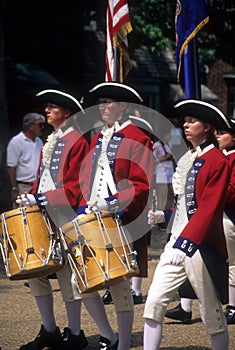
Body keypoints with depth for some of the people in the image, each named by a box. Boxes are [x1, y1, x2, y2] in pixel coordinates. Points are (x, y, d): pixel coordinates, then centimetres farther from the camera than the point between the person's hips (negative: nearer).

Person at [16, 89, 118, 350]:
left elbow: (75, 188, -15)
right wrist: (31, 198, 7)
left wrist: (41, 199, -20)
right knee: (34, 271, 9)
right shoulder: (50, 142, 17)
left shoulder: (77, 142, -10)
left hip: (66, 222, -9)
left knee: (73, 280, -9)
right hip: (44, 220, 9)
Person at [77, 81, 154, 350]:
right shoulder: (98, 139, 17)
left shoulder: (137, 138, -5)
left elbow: (141, 185, -12)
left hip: (123, 221, -7)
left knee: (118, 281, -5)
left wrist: (114, 205, -24)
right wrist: (85, 208, 4)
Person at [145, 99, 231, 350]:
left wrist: (185, 243, -28)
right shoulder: (187, 159, 15)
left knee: (212, 313, 3)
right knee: (154, 302, -4)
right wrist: (164, 214, 5)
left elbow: (208, 208, -20)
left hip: (202, 245, -7)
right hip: (177, 241, 7)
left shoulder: (218, 162, -10)